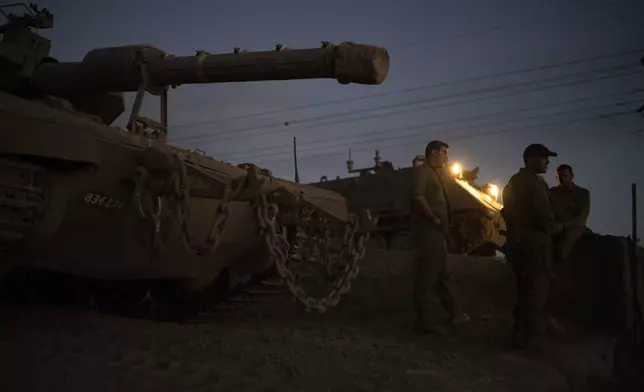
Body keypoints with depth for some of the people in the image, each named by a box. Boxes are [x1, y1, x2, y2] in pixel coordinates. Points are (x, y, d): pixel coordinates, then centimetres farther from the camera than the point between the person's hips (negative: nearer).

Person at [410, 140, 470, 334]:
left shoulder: (435, 173, 22)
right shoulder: (422, 170, -8)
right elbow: (417, 195, -25)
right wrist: (433, 218, -19)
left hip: (436, 231, 10)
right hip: (427, 230, -10)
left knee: (441, 274, 17)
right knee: (426, 274, -8)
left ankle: (453, 314, 27)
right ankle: (422, 320, -4)